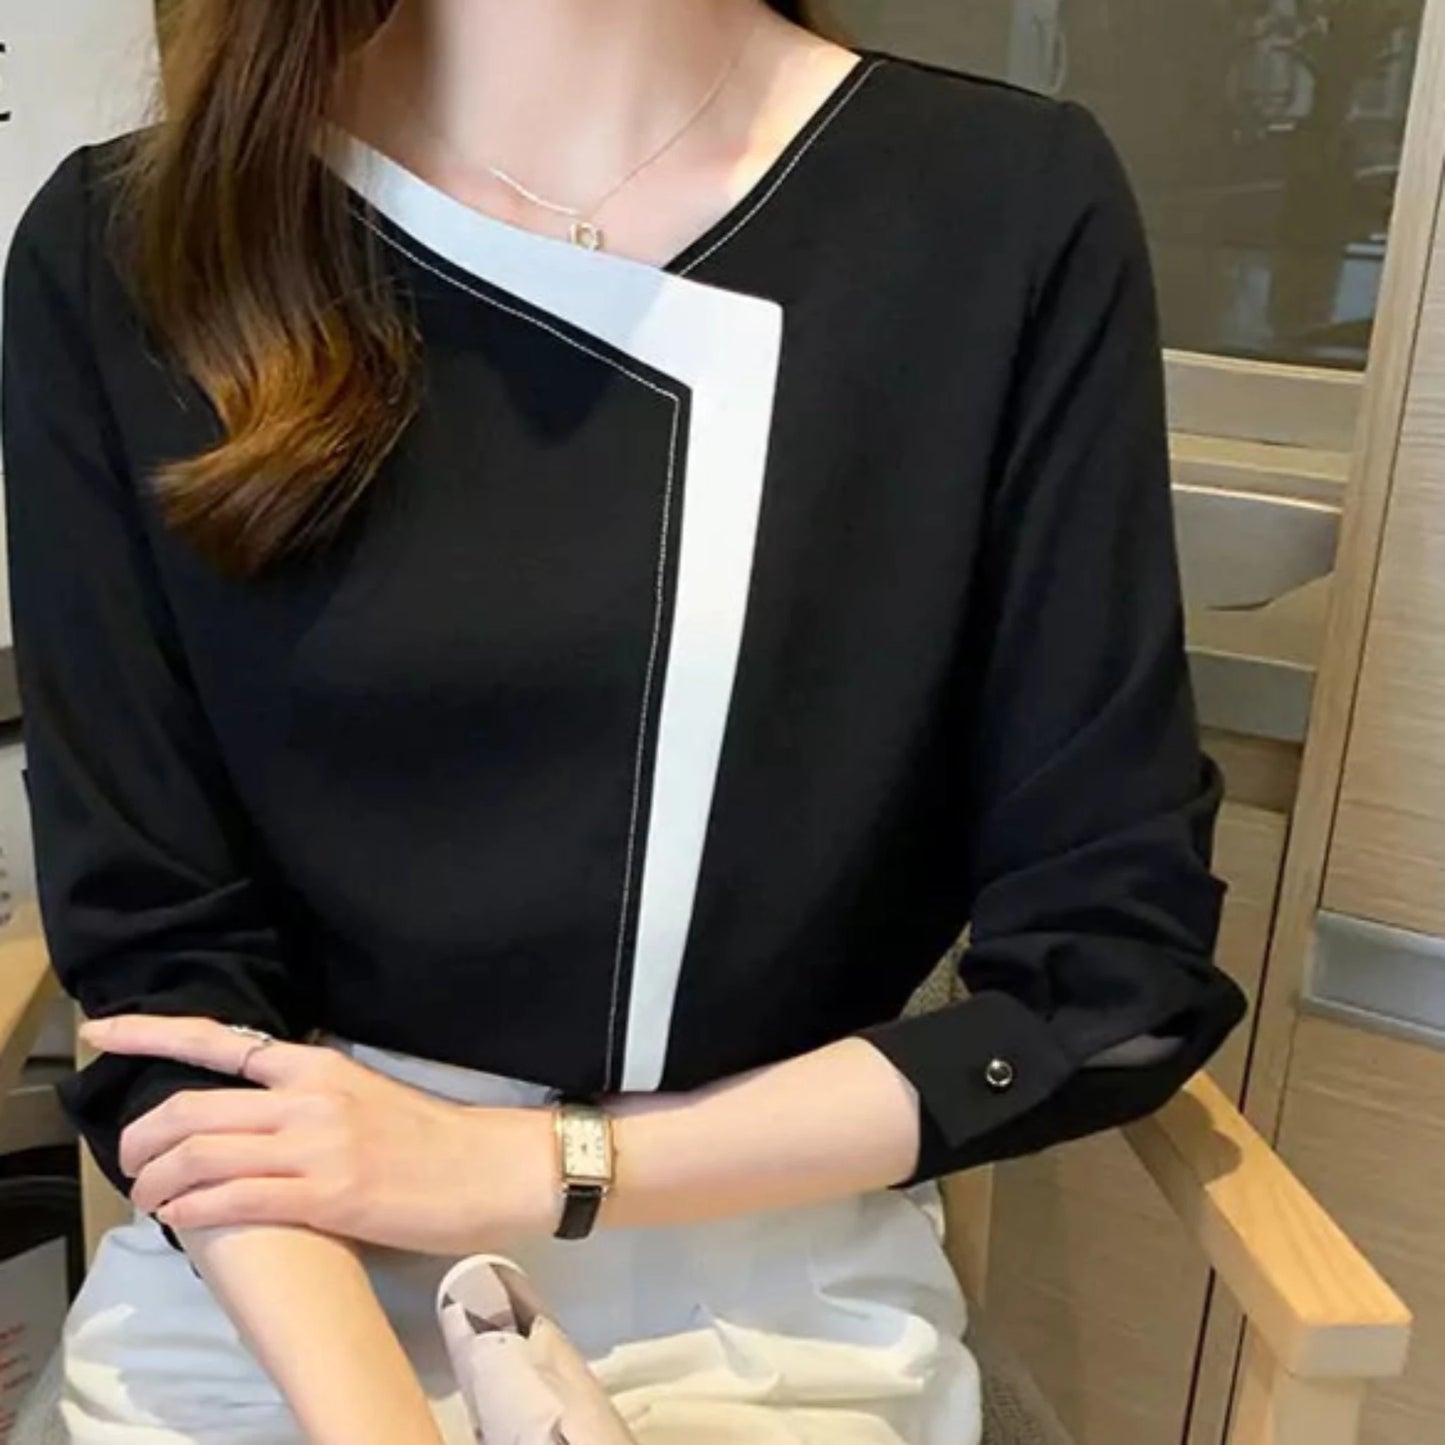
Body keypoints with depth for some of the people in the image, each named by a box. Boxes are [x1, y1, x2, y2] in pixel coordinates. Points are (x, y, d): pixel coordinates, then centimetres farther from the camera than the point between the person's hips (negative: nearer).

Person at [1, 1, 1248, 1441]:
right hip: (256, 1298, 1)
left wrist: (533, 1170, -13)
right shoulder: (123, 253, -8)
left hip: (771, 1305, 0)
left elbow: (1113, 980, -10)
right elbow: (157, 967, -8)